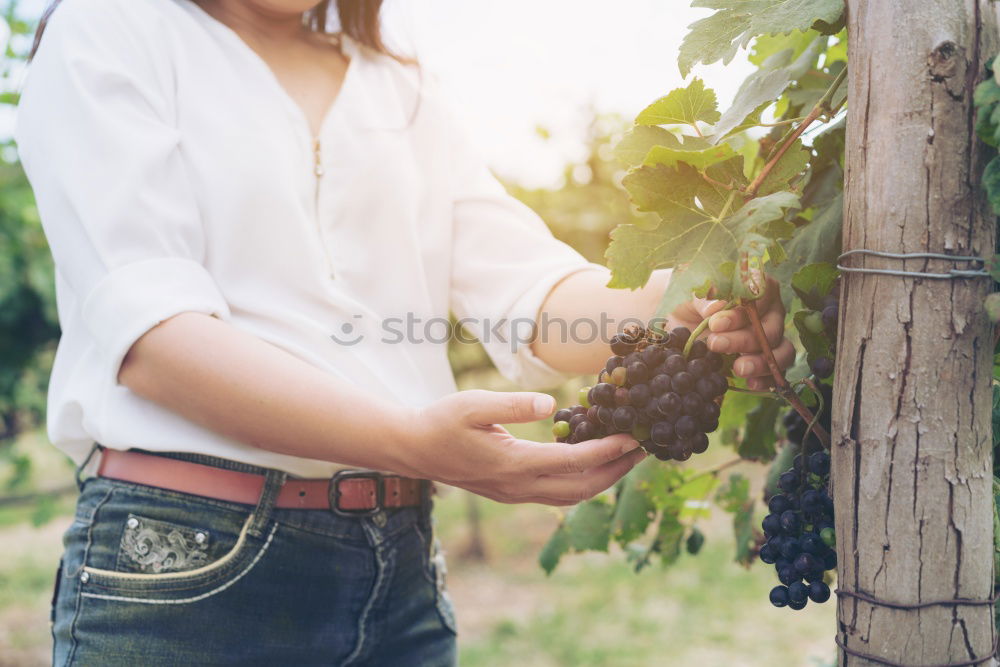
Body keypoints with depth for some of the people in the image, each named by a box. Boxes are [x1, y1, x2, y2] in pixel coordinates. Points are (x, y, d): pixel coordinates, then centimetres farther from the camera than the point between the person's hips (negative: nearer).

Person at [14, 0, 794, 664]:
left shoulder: (405, 93, 14)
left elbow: (529, 288, 0)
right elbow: (148, 333, -14)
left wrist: (691, 313, -21)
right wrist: (413, 443, -27)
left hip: (401, 566, 5)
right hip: (184, 565, -4)